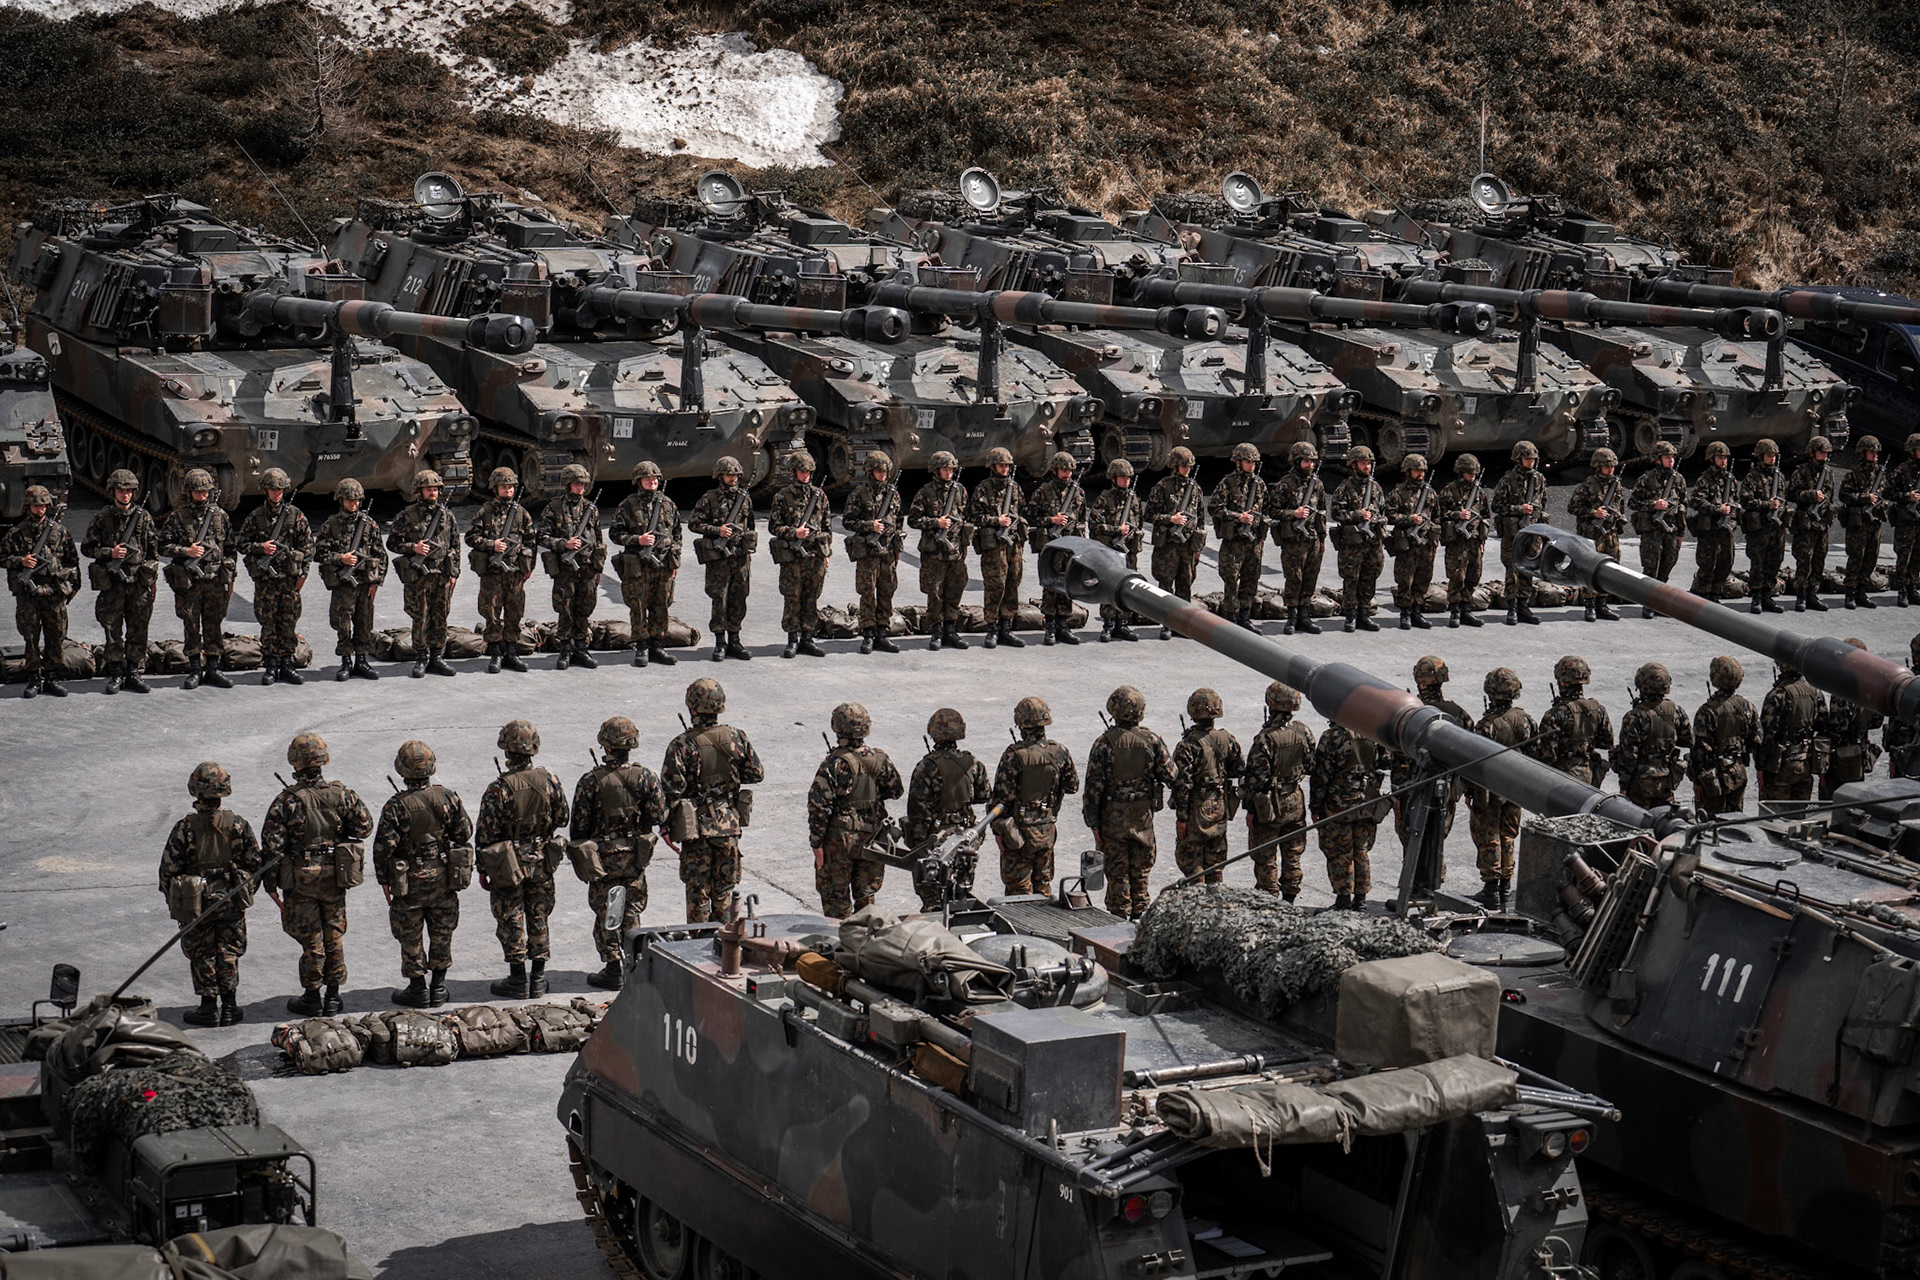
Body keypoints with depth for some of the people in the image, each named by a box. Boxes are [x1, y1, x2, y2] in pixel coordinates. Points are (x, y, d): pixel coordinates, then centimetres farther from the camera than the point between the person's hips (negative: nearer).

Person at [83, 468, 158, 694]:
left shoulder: (143, 517, 6)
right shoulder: (102, 518, 1)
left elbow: (153, 549, 12)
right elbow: (86, 548, 4)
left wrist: (153, 579, 9)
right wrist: (110, 553, -12)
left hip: (139, 581, 1)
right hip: (112, 582, -1)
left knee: (138, 630, 2)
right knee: (113, 630, 2)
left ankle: (134, 673, 9)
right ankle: (116, 673, 11)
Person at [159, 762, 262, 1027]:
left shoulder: (185, 828, -15)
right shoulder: (238, 824, -9)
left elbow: (169, 868, -10)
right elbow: (255, 862, -1)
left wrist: (172, 900, 6)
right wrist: (246, 890, 16)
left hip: (196, 903, -2)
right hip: (232, 901, 2)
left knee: (202, 954, 11)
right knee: (229, 953, 14)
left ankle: (209, 1008, 15)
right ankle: (229, 1007, 18)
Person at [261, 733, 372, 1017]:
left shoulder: (286, 801, -16)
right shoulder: (341, 794, -8)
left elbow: (272, 844, -15)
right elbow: (364, 826, -2)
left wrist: (270, 883, -4)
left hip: (301, 879, -3)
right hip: (335, 877, 3)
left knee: (310, 939, 7)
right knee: (334, 936, 13)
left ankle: (312, 998, 16)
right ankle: (332, 998, 20)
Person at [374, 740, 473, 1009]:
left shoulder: (396, 806, -19)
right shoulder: (448, 797, -9)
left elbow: (383, 846, -16)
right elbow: (465, 833, -1)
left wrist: (384, 880, -3)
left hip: (409, 881, -3)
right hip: (444, 878, 3)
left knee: (410, 936, 11)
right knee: (442, 932, 16)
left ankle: (418, 989, 17)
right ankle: (438, 988, 23)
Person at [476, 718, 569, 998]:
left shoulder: (499, 788, -20)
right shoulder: (549, 781, -8)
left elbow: (485, 832, -14)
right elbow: (561, 818, 4)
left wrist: (483, 868, -3)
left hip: (507, 865, -4)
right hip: (542, 860, 4)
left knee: (511, 922, 7)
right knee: (538, 918, 14)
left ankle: (518, 980, 12)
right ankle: (538, 979, 20)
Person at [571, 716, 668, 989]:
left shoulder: (591, 780, -15)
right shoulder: (646, 776, -9)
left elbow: (580, 824, -9)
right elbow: (659, 816, -6)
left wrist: (578, 853, 7)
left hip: (603, 856, -2)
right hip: (636, 855, 3)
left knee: (606, 913, 8)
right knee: (631, 910, 14)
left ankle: (613, 969, 9)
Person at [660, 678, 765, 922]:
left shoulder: (682, 745, -17)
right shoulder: (736, 737, -6)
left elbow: (671, 789, -18)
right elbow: (757, 773, 5)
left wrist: (667, 827, -6)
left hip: (697, 827, -3)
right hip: (730, 824, 3)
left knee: (697, 891, 7)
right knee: (724, 888, 16)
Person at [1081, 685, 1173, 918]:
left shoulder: (1104, 743, -12)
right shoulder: (1152, 740, -7)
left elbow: (1093, 787, -11)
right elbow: (1171, 776, -3)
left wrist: (1093, 823, -5)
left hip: (1113, 817, -2)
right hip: (1143, 816, 2)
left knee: (1117, 873, 7)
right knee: (1141, 872, 14)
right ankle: (1140, 919, 20)